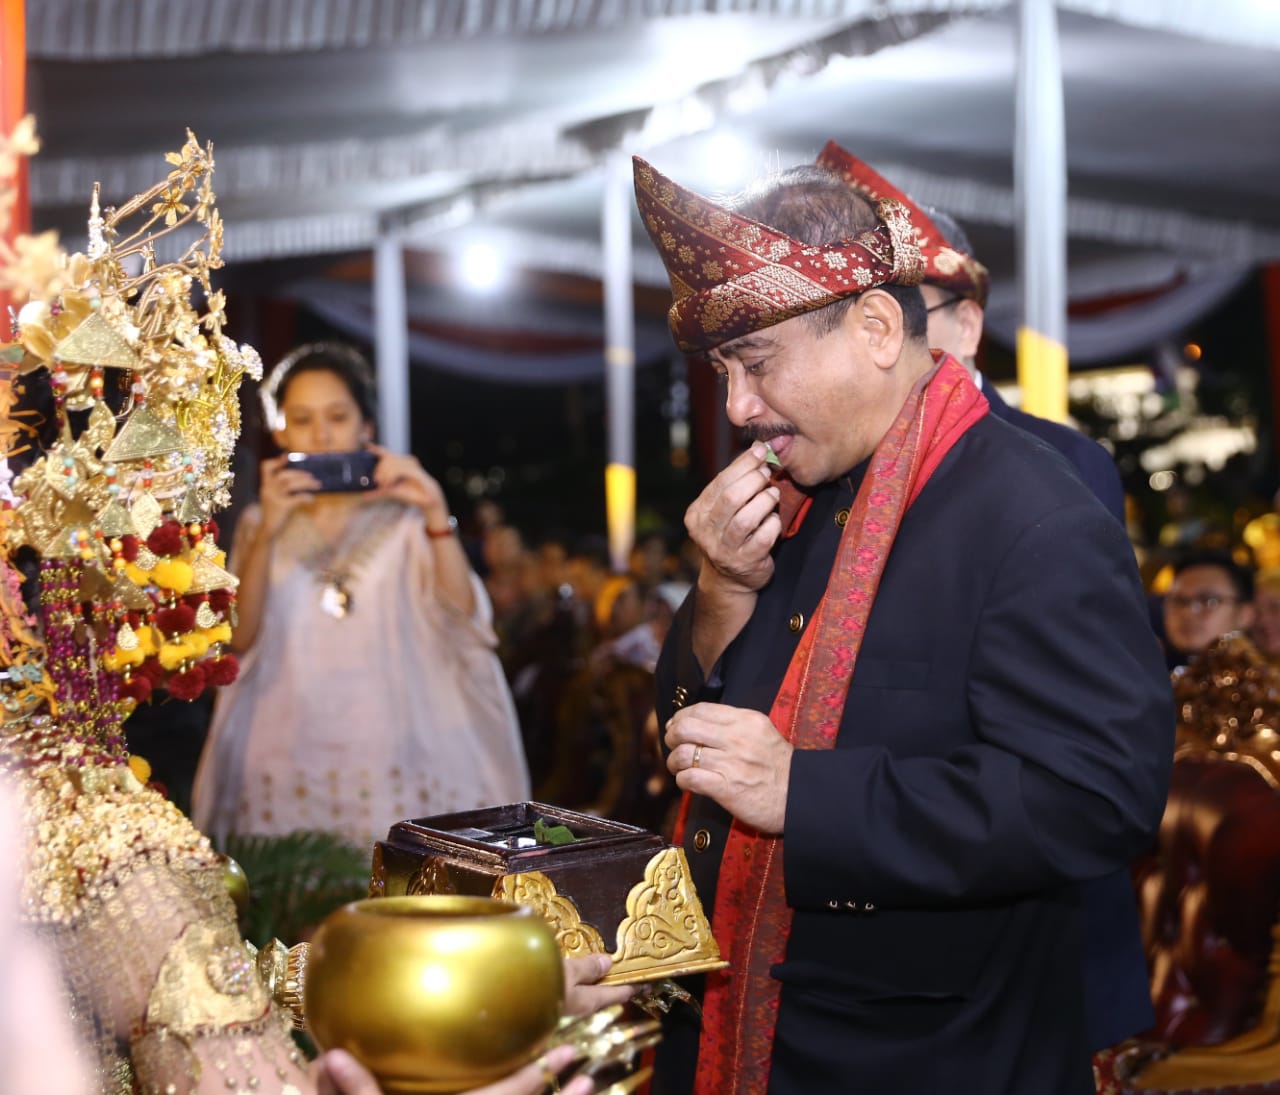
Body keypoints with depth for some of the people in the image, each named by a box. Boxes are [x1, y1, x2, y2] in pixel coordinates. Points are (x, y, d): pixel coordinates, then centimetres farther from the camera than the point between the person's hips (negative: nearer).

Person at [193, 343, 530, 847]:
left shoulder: (401, 519, 5)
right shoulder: (261, 526, 10)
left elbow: (461, 618, -7)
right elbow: (241, 639, -3)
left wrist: (437, 515, -18)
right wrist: (267, 534, -15)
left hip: (391, 758, -1)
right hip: (286, 768, 1)